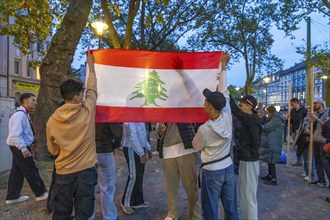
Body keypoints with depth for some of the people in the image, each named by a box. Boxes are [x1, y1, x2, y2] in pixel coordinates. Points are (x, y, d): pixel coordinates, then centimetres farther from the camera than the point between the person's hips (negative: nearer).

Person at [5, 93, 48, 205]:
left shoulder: (24, 114, 10)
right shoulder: (20, 115, -23)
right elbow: (15, 135, -29)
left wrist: (23, 147, 19)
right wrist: (23, 148, -31)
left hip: (19, 147, 10)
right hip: (20, 147, -10)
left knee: (17, 171, 16)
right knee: (31, 171, 1)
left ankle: (12, 196, 26)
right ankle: (41, 193, 14)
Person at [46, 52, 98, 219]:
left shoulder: (52, 120, -6)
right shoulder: (88, 111, -12)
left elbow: (53, 150, 7)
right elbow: (92, 89, 7)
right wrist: (91, 65, 19)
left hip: (63, 173, 2)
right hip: (86, 171, -2)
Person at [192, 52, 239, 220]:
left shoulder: (204, 129, -20)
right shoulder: (227, 117, -11)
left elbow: (196, 147, -2)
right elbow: (224, 93, 1)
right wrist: (223, 67, 9)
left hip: (212, 171, -5)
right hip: (228, 168, 5)